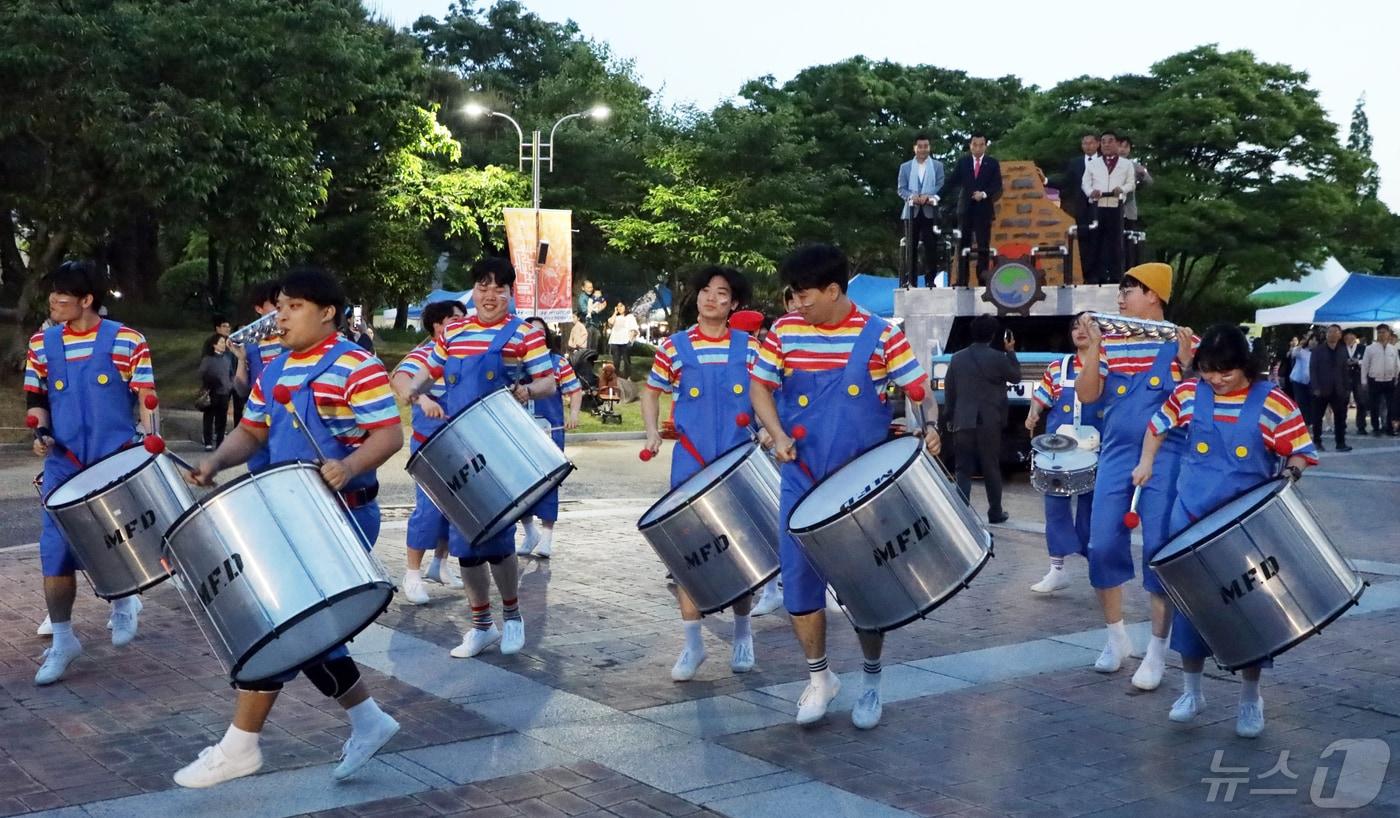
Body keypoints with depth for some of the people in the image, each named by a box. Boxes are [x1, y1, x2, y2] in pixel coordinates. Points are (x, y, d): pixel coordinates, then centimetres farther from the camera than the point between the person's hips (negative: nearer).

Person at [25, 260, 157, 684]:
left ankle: (124, 602, 34)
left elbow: (146, 397, -1)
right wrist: (40, 432, -3)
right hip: (63, 464, 3)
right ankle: (62, 639, 11)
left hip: (118, 462, -3)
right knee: (56, 550, 0)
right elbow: (36, 396, 15)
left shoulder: (126, 341, -3)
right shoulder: (42, 344, 8)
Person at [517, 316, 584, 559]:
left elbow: (575, 390, 2)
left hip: (550, 432, -2)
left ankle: (546, 537, 8)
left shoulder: (558, 362, 2)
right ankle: (530, 534, 23)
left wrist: (574, 414, -12)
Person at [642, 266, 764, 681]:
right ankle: (693, 643, 8)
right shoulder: (674, 347, 3)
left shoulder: (749, 347, 4)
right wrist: (652, 431, 1)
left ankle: (742, 635, 25)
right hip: (690, 465, 0)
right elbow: (652, 391, 14)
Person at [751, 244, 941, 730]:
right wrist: (778, 436, -9)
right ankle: (818, 677, 23)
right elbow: (761, 388, 7)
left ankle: (872, 682, 24)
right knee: (799, 579, 4)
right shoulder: (783, 333, -1)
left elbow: (921, 388, -2)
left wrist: (930, 426, -22)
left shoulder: (881, 336, -7)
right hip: (802, 483, 2)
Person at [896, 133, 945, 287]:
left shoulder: (937, 166, 11)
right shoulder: (905, 167, 14)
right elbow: (901, 189, 6)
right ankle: (910, 281, 0)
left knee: (930, 247, -3)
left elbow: (941, 186, 2)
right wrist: (911, 196, -14)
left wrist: (928, 196, -16)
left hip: (930, 212, -1)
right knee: (910, 248, -1)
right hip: (911, 212, 1)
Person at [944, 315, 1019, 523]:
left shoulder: (957, 358, 3)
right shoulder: (998, 358, -7)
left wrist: (950, 418, 16)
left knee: (963, 469, 4)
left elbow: (949, 391, 7)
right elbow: (1016, 377, 11)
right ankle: (995, 512, 16)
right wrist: (1010, 351, 19)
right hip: (989, 422, -2)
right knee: (991, 469, 9)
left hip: (963, 422, 2)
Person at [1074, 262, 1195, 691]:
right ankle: (1116, 636, 21)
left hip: (1165, 459, -4)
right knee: (1102, 546, 2)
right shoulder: (1110, 343, 9)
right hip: (1115, 456, 4)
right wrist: (1094, 346, -10)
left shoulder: (1180, 342, 0)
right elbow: (1086, 394, -1)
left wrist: (1186, 360, -18)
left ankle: (1157, 652, 8)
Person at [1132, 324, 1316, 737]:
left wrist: (1289, 474, -24)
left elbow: (1300, 451, -5)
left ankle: (1250, 699, 20)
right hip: (1192, 517, 2)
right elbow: (1159, 424, 17)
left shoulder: (1272, 403, -10)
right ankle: (1191, 691, 21)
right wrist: (1146, 463, 14)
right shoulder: (1188, 395, -2)